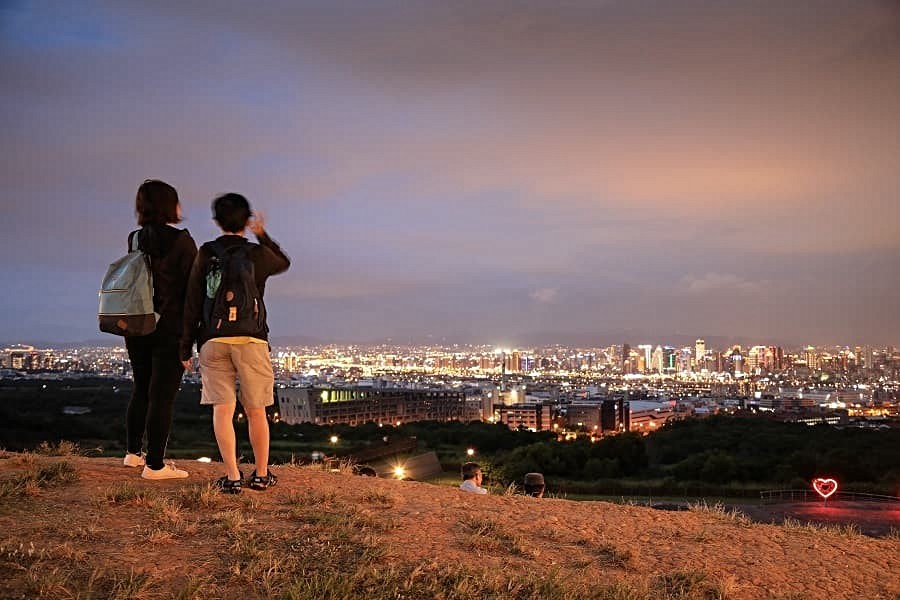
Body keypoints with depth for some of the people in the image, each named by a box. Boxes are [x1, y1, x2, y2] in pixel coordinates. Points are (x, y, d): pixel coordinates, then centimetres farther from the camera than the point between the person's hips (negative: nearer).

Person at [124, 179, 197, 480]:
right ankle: (154, 464, 4)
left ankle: (133, 452, 31)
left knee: (141, 389, 19)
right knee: (162, 395, 0)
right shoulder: (181, 240, -11)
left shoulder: (134, 239, 6)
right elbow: (193, 285, -11)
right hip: (170, 327, -6)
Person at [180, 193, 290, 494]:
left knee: (222, 409, 2)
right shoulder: (257, 253, 2)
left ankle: (232, 477, -1)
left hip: (212, 340, 1)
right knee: (255, 410, 8)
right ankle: (261, 474, 17)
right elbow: (284, 263, 25)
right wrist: (262, 235, 31)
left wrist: (186, 346, 8)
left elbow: (192, 302, 2)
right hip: (251, 339, 0)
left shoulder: (205, 253, 3)